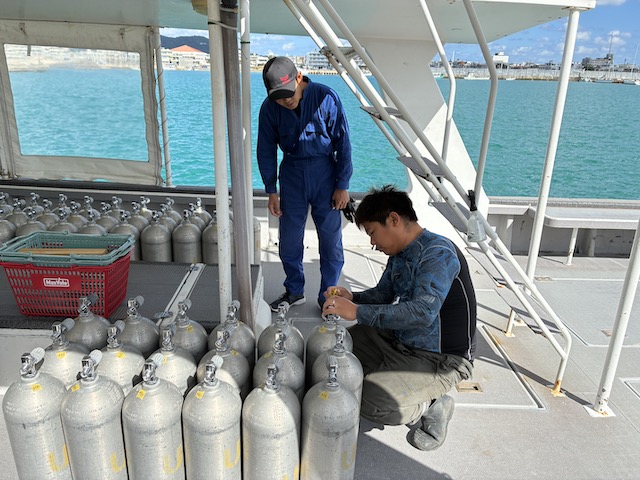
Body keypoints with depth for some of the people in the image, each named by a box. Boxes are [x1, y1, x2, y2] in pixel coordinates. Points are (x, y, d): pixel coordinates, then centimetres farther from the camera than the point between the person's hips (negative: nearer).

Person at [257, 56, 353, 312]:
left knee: (331, 239, 2)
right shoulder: (269, 107, -7)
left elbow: (343, 142, -8)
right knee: (289, 240, 6)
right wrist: (271, 191, 1)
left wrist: (342, 185, -8)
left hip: (324, 172, -2)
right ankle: (294, 290, 26)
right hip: (292, 173, 2)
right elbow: (266, 149, 3)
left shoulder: (325, 97, -14)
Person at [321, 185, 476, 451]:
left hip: (441, 359, -9)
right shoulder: (399, 253, 4)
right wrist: (351, 297, -6)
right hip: (400, 342, 9)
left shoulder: (438, 253, -24)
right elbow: (382, 293, 16)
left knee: (368, 403, -23)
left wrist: (357, 312, -37)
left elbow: (423, 312, -37)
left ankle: (432, 406, 2)